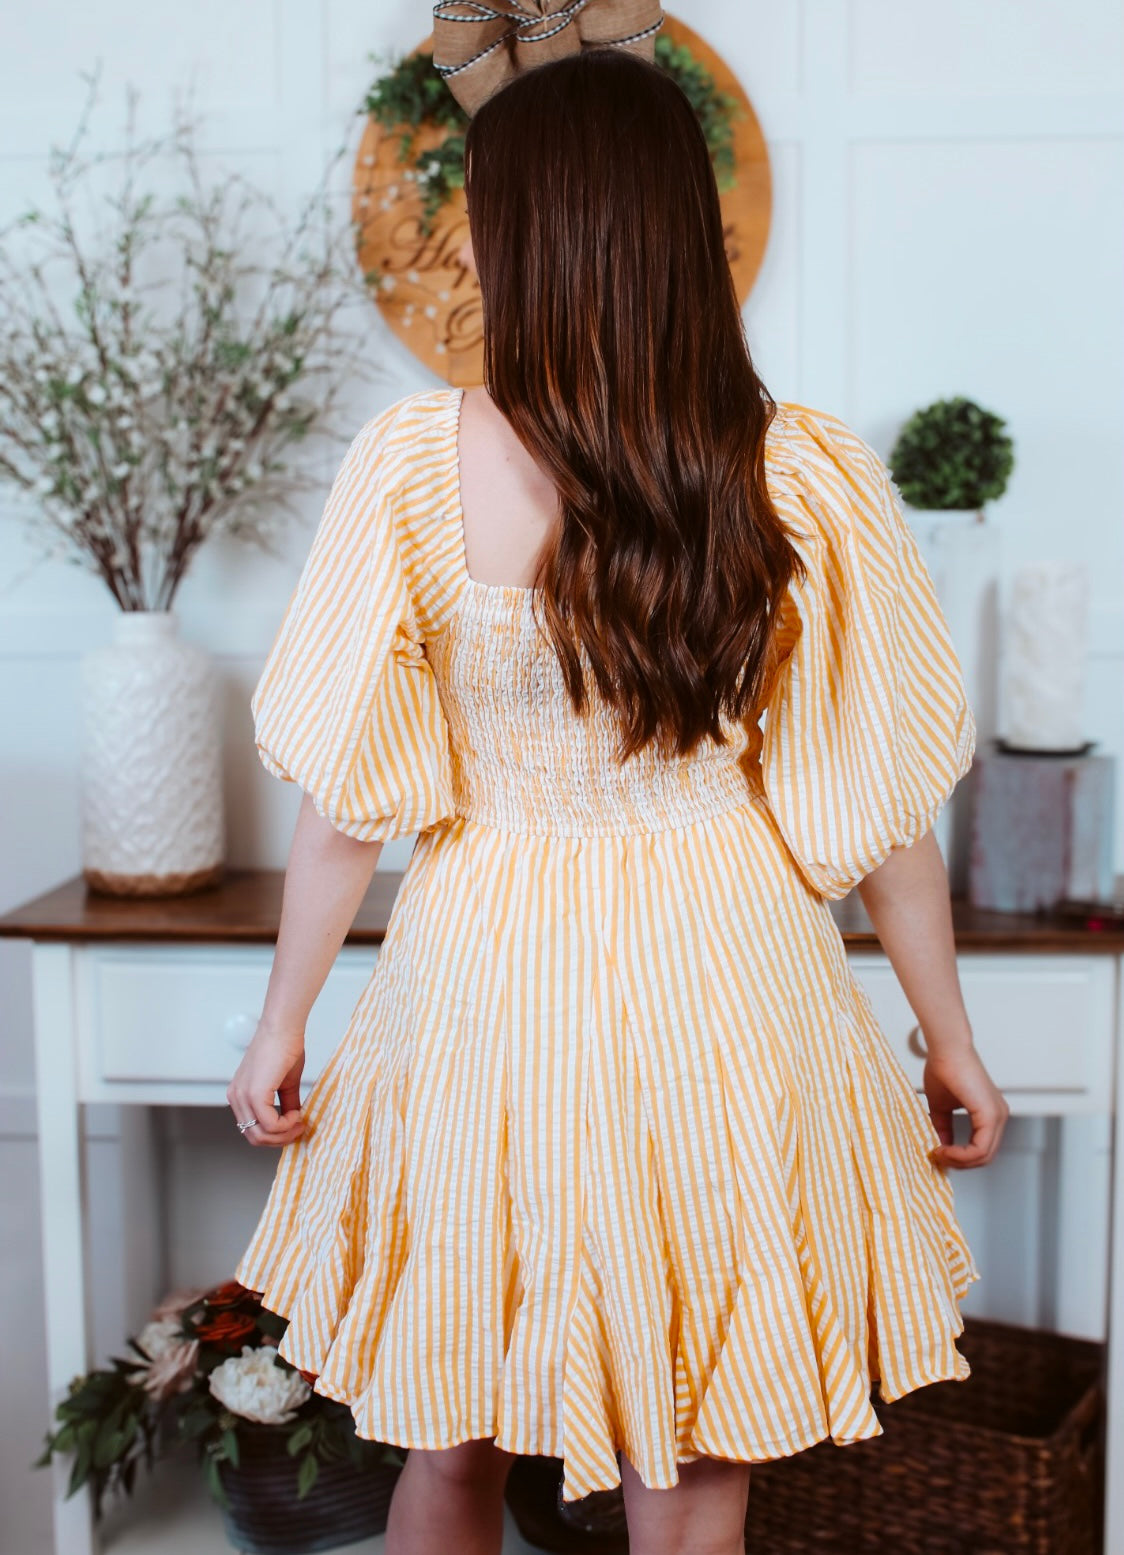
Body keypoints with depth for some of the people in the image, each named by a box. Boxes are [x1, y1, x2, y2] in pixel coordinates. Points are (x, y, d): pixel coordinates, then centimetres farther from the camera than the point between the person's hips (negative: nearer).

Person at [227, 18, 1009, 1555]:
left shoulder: (417, 462, -12)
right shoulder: (810, 475, -9)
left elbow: (351, 791, -7)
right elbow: (882, 806, -4)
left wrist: (282, 1023, 7)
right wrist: (951, 1038, 9)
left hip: (489, 989, 0)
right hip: (725, 992, 1)